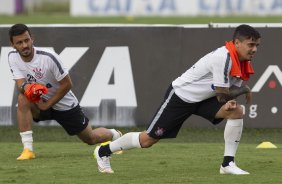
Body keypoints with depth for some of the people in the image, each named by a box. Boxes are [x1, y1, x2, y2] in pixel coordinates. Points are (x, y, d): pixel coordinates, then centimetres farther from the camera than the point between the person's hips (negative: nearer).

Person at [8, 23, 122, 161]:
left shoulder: (49, 57, -28)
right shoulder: (13, 57, -14)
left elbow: (67, 84, -20)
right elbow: (20, 83, -21)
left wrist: (48, 104, -20)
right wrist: (26, 87, -45)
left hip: (64, 104, -3)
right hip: (40, 103, 3)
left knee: (91, 139, 10)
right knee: (23, 99, -32)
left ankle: (114, 135, 46)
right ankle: (28, 149, -30)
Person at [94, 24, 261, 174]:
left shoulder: (243, 60, -3)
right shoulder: (223, 58, -31)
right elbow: (222, 94, -26)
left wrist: (229, 101, -17)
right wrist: (245, 89, -11)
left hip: (201, 99, 8)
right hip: (180, 96, -8)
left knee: (236, 111, -14)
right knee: (148, 140, 0)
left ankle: (228, 164, -8)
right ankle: (103, 151, 23)